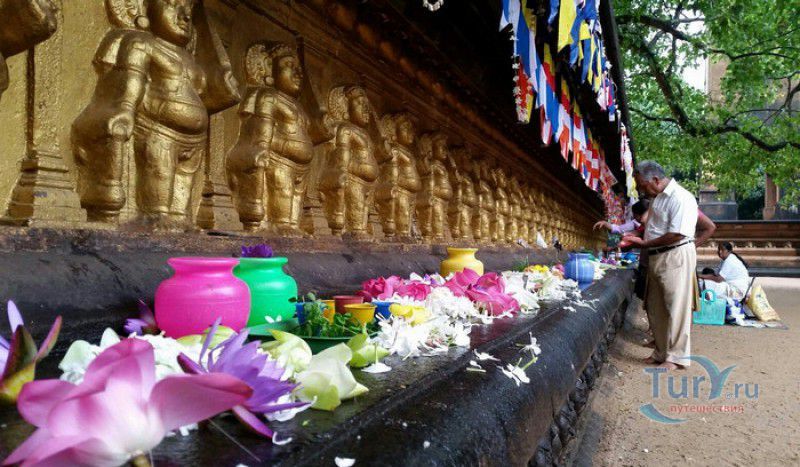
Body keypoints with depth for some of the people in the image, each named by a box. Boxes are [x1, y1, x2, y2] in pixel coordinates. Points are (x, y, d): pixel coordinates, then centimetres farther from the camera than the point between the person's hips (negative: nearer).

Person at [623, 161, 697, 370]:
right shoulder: (657, 198, 14)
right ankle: (661, 352, 24)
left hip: (676, 257, -9)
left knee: (675, 308, -2)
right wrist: (635, 240, 8)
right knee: (655, 308, 13)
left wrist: (645, 244, -16)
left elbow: (677, 234, -22)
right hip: (657, 257, 9)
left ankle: (677, 356, 8)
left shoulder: (681, 198, -15)